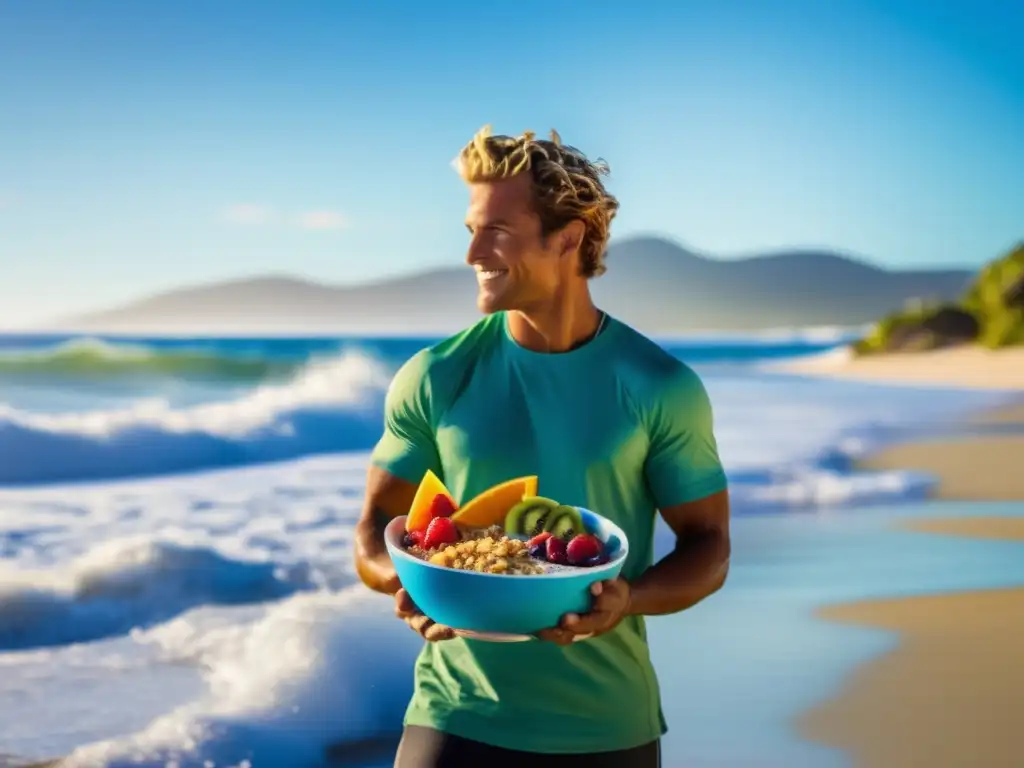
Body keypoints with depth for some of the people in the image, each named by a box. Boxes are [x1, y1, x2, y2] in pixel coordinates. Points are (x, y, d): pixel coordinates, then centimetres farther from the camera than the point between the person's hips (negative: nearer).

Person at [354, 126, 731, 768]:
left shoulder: (659, 387, -6)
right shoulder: (435, 378, -3)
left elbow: (709, 546, -1)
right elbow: (375, 529, 4)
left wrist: (630, 598, -20)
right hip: (457, 716, 0)